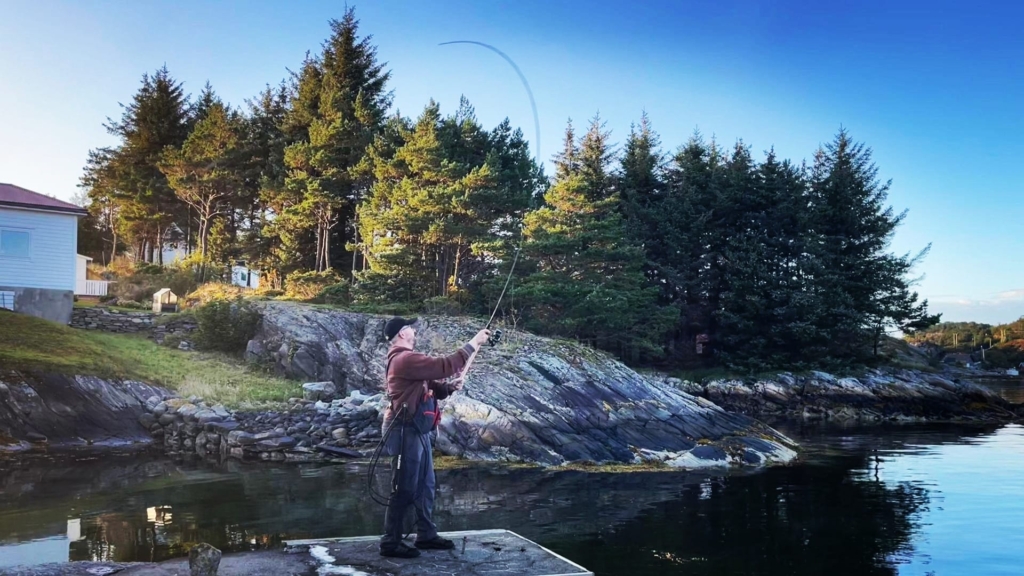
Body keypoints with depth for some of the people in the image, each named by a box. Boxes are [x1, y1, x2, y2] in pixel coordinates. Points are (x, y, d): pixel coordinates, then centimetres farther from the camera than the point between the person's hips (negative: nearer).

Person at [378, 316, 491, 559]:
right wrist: (472, 344, -15)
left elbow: (429, 388, 20)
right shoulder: (405, 359, -16)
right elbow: (444, 365, -21)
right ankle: (390, 543, 1)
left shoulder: (407, 359, 19)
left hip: (417, 432, 11)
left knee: (425, 486, 16)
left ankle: (426, 535, 25)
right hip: (407, 432, -11)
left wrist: (449, 387, 3)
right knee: (404, 489, -6)